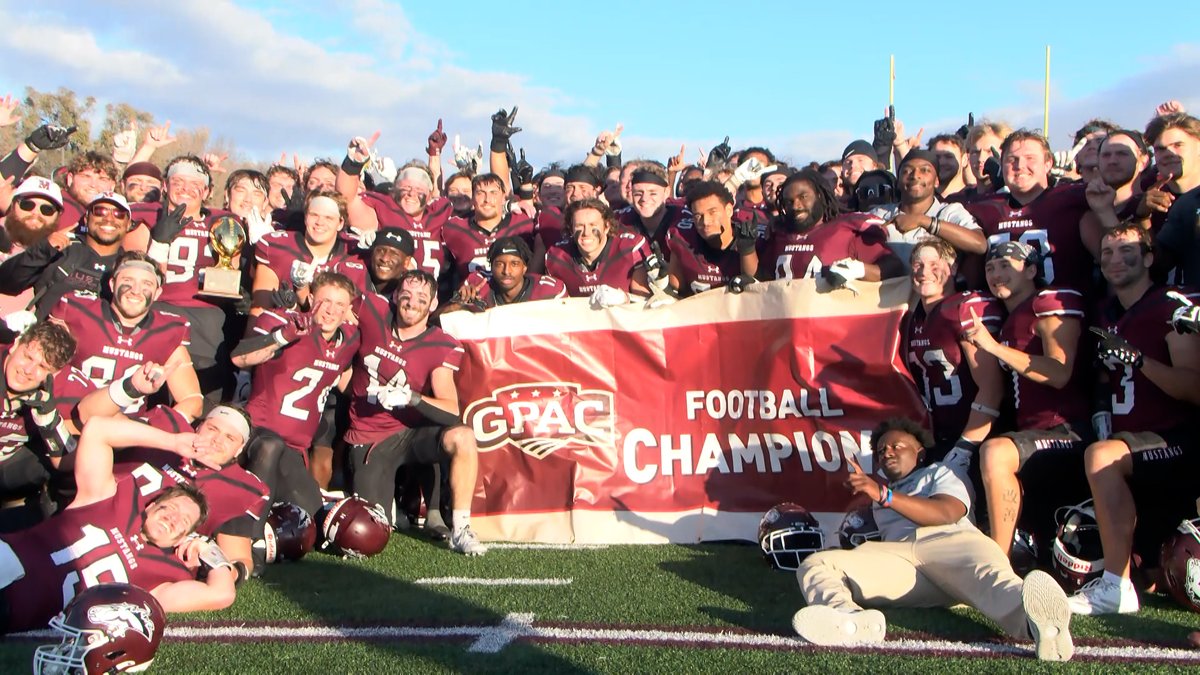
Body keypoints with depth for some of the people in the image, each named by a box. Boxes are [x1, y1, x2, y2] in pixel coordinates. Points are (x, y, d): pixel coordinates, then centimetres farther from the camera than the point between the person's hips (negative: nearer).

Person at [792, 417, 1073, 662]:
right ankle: (849, 618, -57)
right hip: (898, 556, 2)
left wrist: (885, 495, -5)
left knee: (984, 570, -40)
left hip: (950, 542, -2)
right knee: (815, 564, -24)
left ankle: (1036, 620, -74)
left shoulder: (938, 474, 30)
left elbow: (947, 513, 6)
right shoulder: (880, 494, 45)